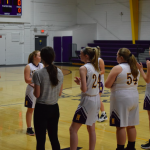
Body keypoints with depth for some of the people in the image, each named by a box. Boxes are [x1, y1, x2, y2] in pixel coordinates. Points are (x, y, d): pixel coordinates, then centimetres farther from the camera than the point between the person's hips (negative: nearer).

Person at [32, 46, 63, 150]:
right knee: (54, 138, 16)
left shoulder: (38, 74, -16)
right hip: (54, 108, 5)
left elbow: (37, 94, -12)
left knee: (41, 140, 3)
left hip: (41, 109, -5)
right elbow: (59, 93, 6)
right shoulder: (59, 73, 0)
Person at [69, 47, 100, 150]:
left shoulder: (84, 68, -16)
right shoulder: (96, 67, 8)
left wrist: (79, 82, -2)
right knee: (91, 129, 18)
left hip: (88, 100, -8)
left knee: (73, 129, 0)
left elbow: (84, 89, -22)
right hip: (96, 99, 8)